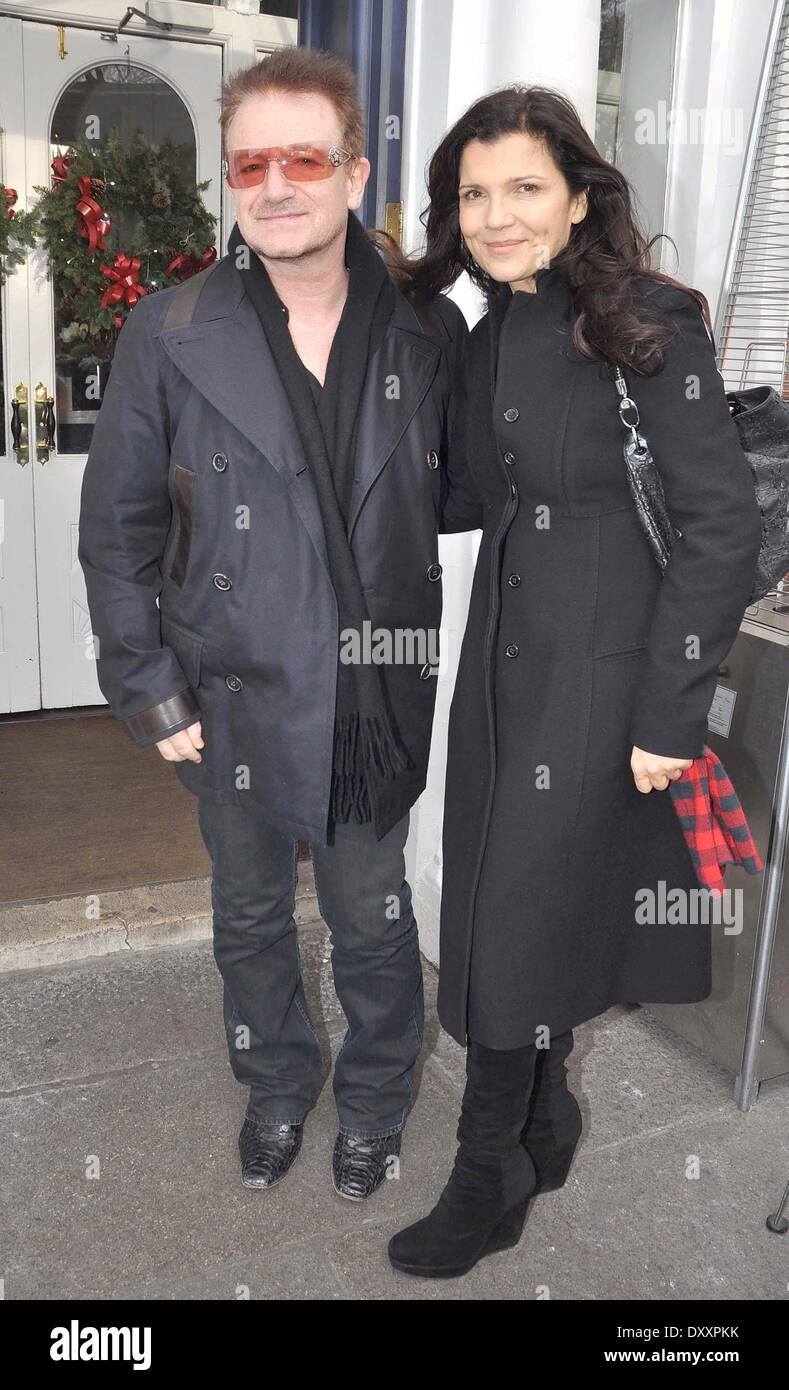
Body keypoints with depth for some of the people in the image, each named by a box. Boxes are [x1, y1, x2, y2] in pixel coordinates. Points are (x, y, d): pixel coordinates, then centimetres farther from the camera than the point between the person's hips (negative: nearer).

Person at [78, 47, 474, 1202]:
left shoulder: (429, 329, -5)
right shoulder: (169, 336, -9)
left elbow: (454, 492, 9)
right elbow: (118, 530, -3)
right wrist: (149, 693, -5)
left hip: (379, 699, 0)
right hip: (237, 702, 0)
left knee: (372, 916, 17)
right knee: (251, 914, 20)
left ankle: (375, 1099, 45)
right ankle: (276, 1086, 49)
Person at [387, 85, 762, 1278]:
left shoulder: (650, 325, -12)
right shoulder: (493, 336, 9)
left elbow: (724, 522, -15)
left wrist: (670, 713, -16)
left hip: (600, 667, -7)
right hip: (503, 657, 7)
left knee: (520, 921, 1)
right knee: (498, 903, 14)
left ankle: (491, 1178, 24)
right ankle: (544, 1123, 39)